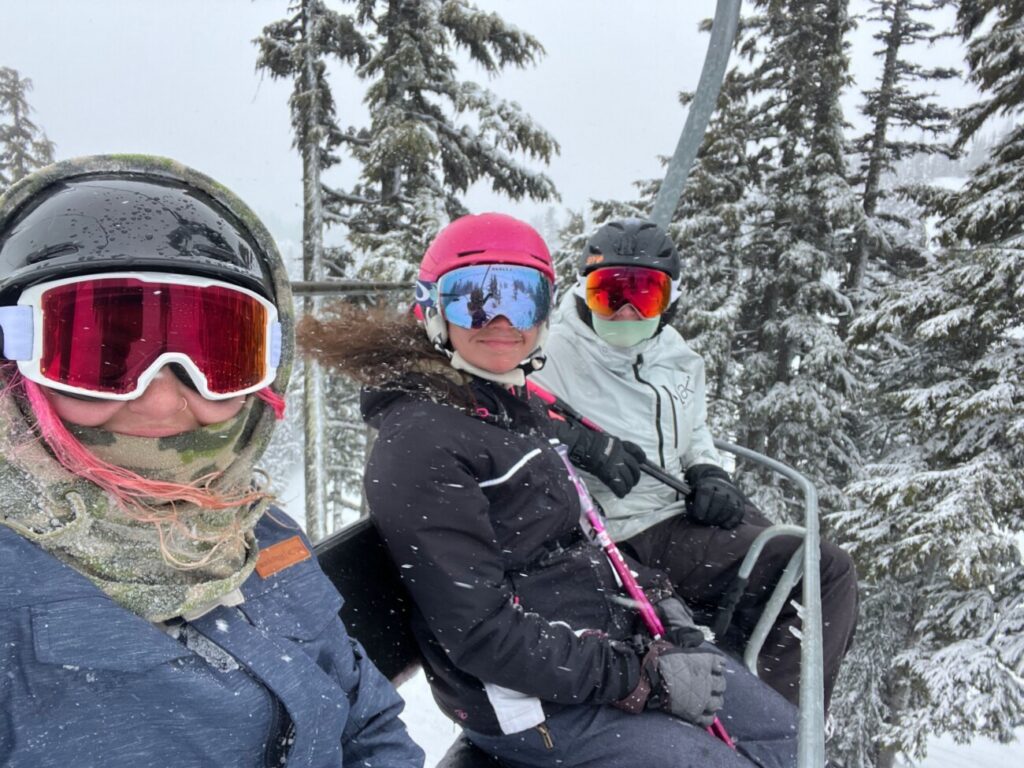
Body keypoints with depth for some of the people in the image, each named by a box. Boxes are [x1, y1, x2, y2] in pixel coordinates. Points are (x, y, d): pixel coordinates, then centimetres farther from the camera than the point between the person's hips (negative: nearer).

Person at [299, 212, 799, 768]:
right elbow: (481, 633, -22)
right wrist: (641, 678, -19)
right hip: (532, 703, -8)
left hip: (615, 634, 9)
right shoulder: (421, 445, -21)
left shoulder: (517, 405, 6)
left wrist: (656, 597, 0)